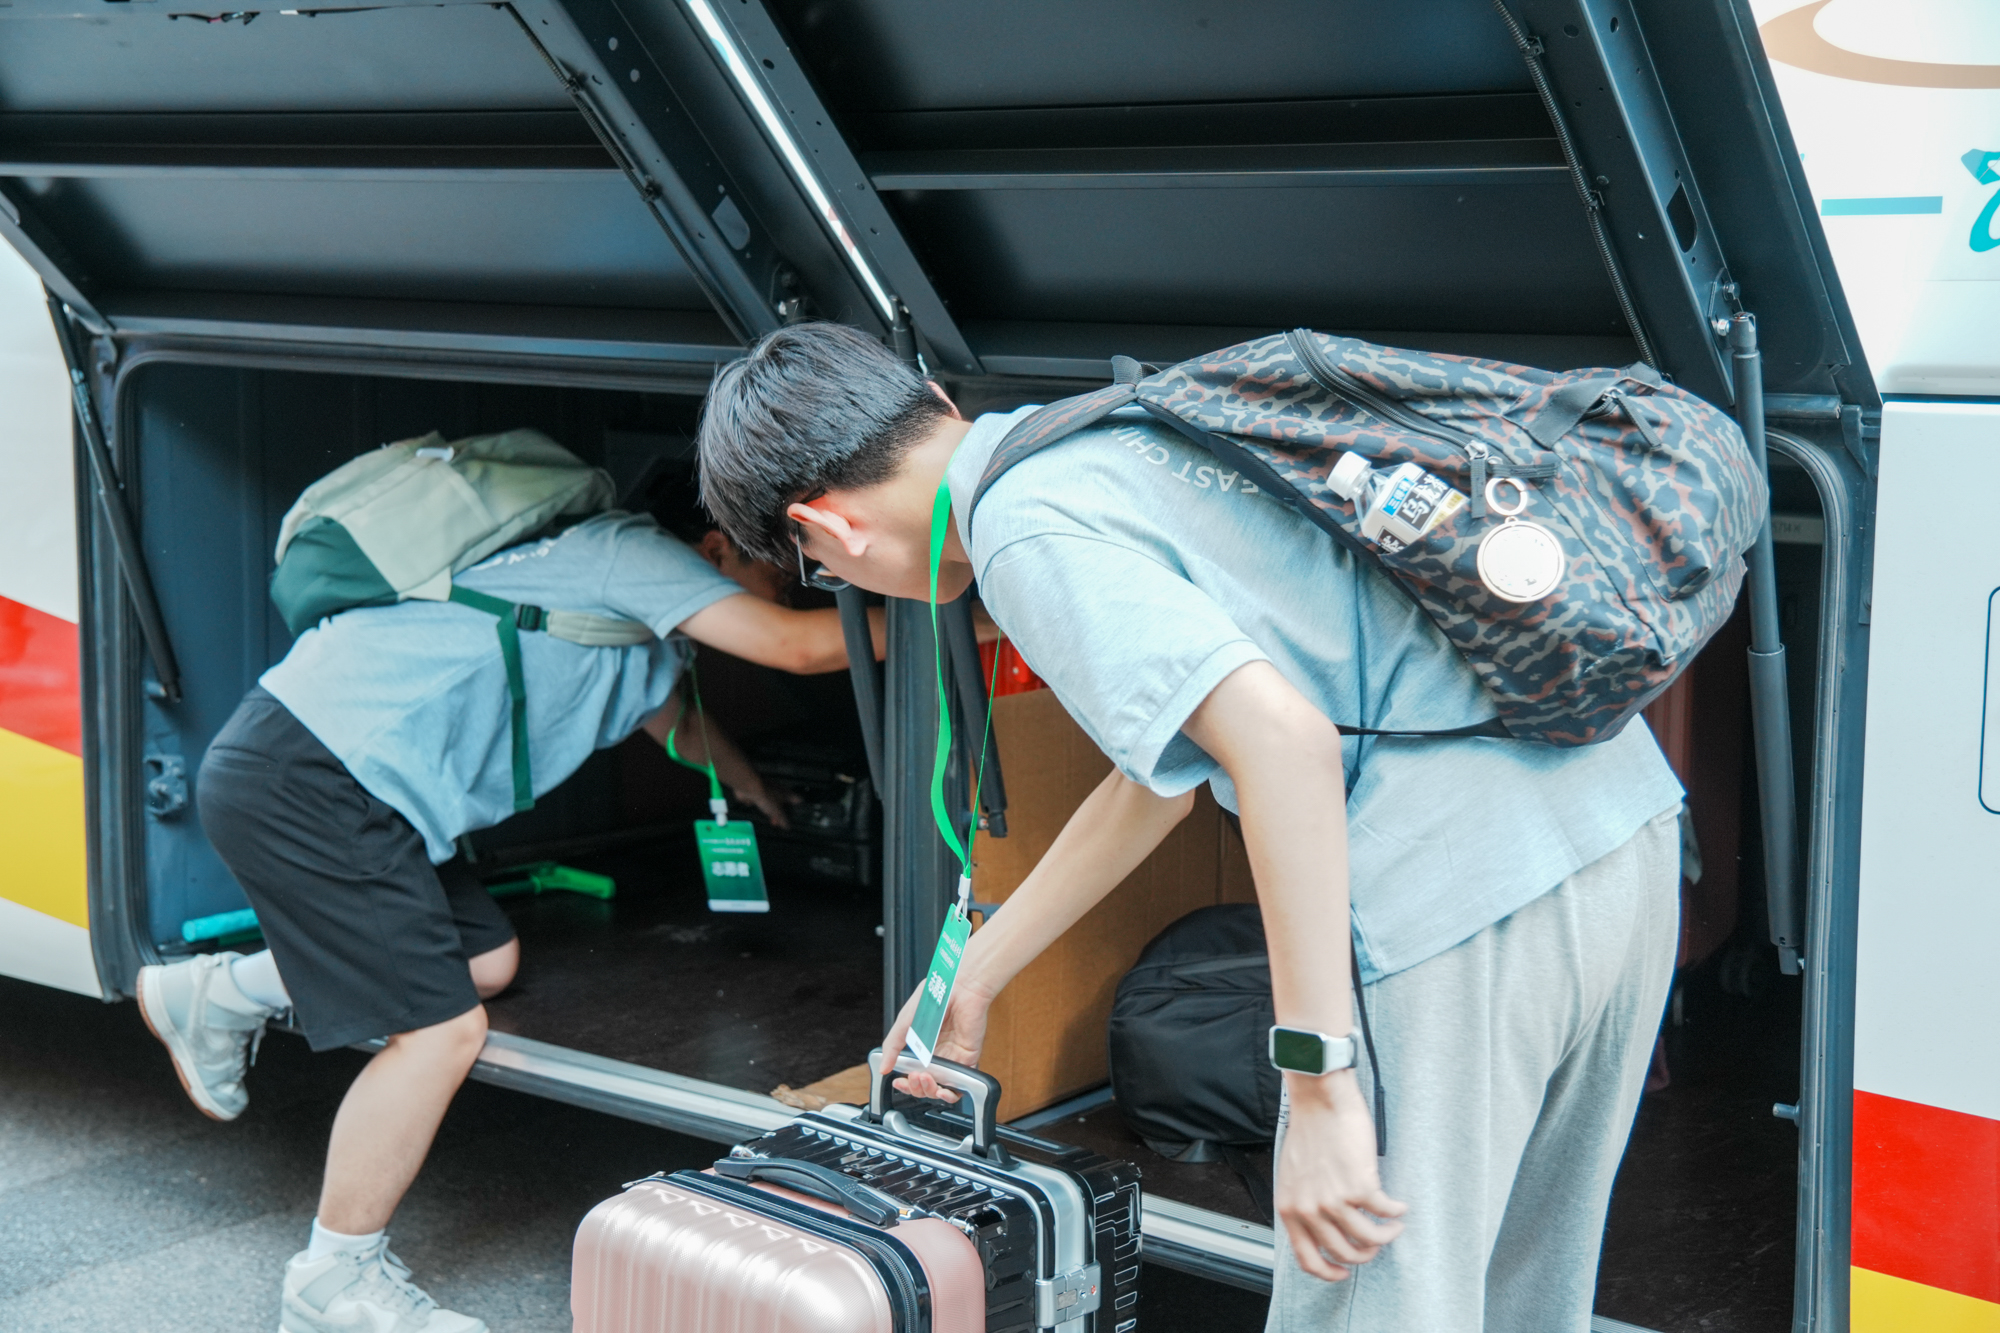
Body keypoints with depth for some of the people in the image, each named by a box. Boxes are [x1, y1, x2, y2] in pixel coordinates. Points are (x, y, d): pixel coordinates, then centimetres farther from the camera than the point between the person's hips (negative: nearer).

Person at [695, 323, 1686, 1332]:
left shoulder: (1026, 530, -9)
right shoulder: (1118, 433, 21)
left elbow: (1285, 741, -23)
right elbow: (1164, 765, 29)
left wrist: (1319, 1093, -21)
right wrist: (970, 982, 37)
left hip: (1468, 904, -10)